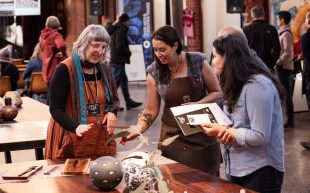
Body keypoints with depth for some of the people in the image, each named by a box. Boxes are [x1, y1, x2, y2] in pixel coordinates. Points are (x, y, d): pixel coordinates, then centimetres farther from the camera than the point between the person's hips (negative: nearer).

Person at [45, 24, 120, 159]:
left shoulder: (104, 69, 7)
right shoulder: (65, 70, -11)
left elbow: (114, 100, 19)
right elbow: (56, 109, -12)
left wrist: (112, 112, -4)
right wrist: (76, 127, -29)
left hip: (101, 141, 5)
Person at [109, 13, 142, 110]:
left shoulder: (114, 30, 16)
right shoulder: (120, 30, -14)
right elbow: (120, 46, -23)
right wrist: (128, 53, -8)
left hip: (114, 59, 10)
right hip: (118, 60, -10)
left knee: (124, 80, 16)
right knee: (116, 82, -7)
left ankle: (129, 102, 23)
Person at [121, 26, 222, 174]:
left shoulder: (198, 61, -8)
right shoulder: (154, 72, -3)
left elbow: (217, 92, 1)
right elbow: (151, 110, 1)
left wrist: (198, 104, -16)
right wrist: (136, 131, -13)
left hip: (202, 134, 0)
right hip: (172, 137, 1)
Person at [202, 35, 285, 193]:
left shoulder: (257, 85, -19)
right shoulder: (236, 84, 12)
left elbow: (260, 137, -24)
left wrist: (223, 131, -17)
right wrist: (225, 131, -10)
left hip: (260, 171, -8)